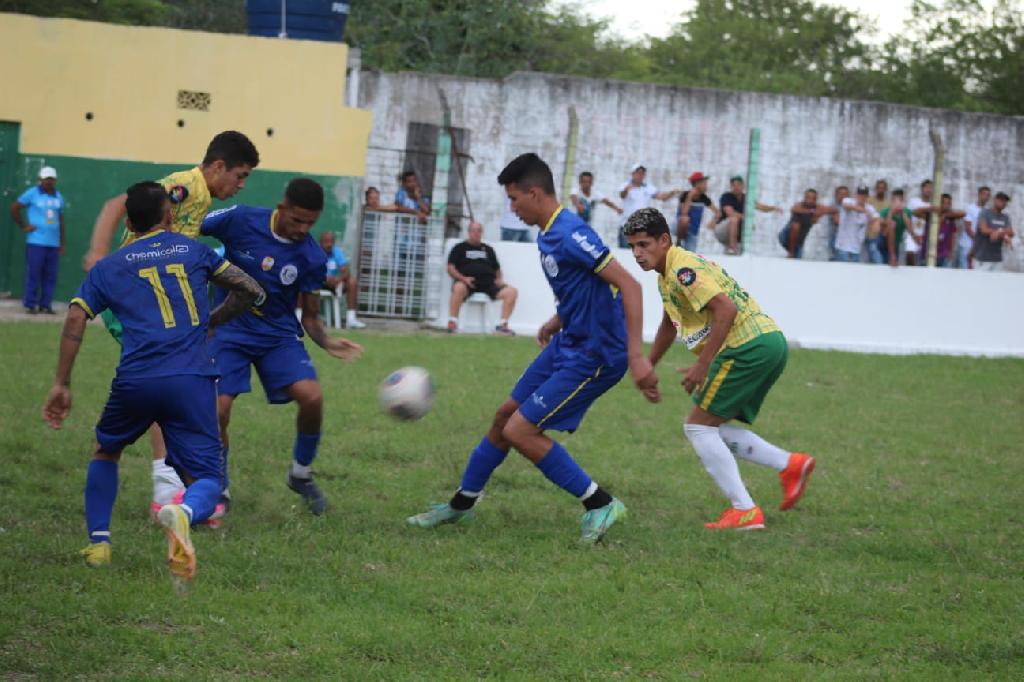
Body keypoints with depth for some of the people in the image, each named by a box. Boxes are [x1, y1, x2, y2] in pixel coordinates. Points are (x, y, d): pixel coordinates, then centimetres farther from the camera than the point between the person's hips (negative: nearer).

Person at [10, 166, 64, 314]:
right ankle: (30, 304, -1)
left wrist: (62, 243, 16)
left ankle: (45, 304, 8)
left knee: (50, 275, 2)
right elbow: (14, 208, 4)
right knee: (33, 273, -6)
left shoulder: (58, 197, 15)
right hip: (36, 241, -5)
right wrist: (23, 226, -1)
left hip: (53, 243, 5)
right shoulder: (32, 193, 0)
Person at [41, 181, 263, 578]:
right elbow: (249, 291, 17)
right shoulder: (193, 251, 17)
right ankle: (183, 513, -34)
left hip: (135, 381, 1)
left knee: (105, 452, 30)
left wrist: (61, 384, 3)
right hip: (192, 381, -1)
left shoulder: (108, 267, 15)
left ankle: (98, 542, 20)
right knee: (207, 478, 2)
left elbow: (76, 318, 2)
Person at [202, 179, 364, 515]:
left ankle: (300, 473, 6)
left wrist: (328, 343, -17)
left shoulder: (313, 258, -8)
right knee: (217, 411, -18)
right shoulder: (240, 220, -14)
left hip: (279, 334, 1)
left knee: (312, 398, -21)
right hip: (229, 330, -1)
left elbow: (310, 316, 2)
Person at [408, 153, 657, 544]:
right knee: (505, 416, 17)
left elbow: (628, 285, -27)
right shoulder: (548, 235, 7)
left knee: (520, 431, -11)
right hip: (566, 345, 10)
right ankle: (462, 504, 34)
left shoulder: (571, 235, -23)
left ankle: (600, 505, -2)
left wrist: (636, 356, -31)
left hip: (593, 357, -10)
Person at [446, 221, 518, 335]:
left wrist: (499, 279, 6)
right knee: (458, 288, -41)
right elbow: (451, 268, 5)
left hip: (488, 283, 4)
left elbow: (497, 269, 29)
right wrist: (463, 278, -13)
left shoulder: (488, 249, 29)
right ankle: (452, 323, -38)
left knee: (511, 291, -19)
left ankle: (502, 325, -19)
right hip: (468, 282, -4)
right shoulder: (460, 248, 16)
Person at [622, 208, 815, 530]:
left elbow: (726, 309, -24)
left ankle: (744, 511, -7)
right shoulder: (666, 275, 18)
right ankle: (790, 465, 10)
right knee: (712, 428, 16)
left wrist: (702, 365, -23)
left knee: (699, 425, -5)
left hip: (748, 345, -10)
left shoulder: (683, 268, -14)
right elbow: (668, 325, 36)